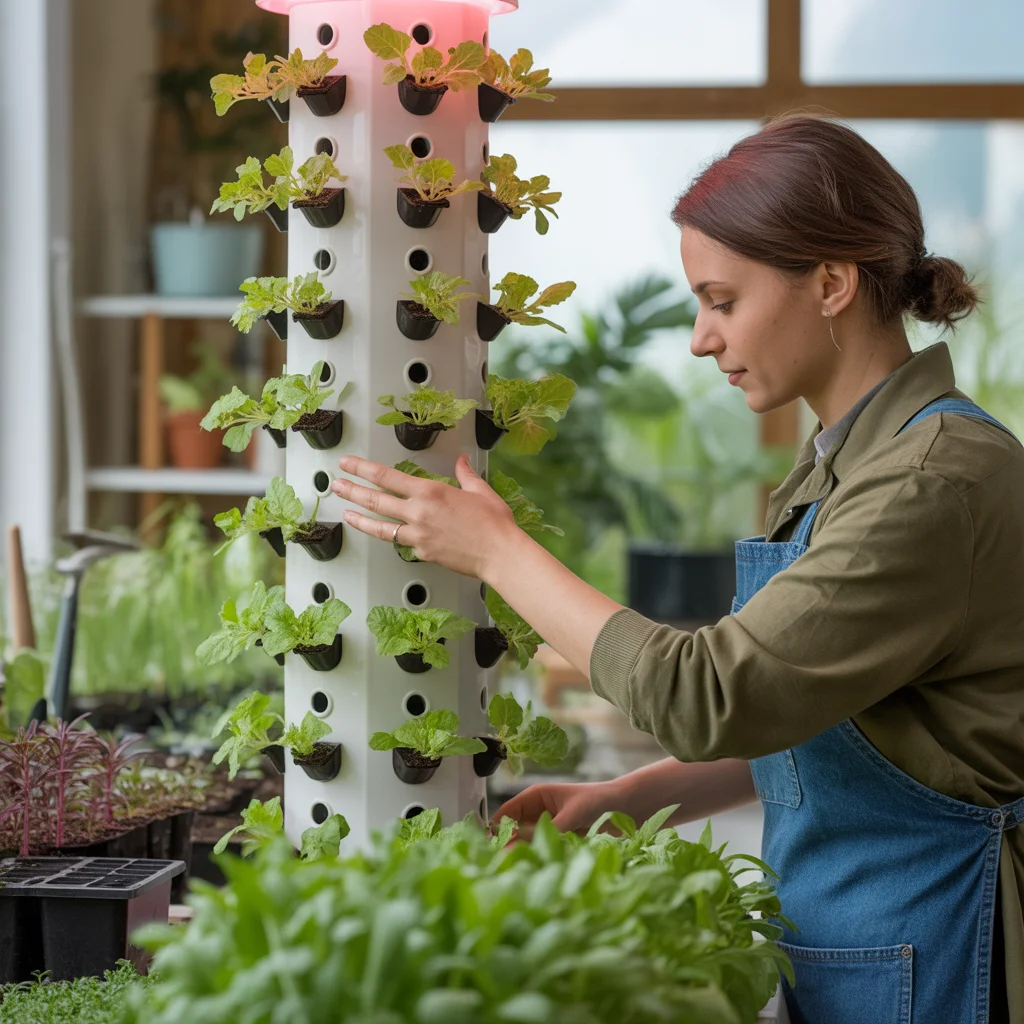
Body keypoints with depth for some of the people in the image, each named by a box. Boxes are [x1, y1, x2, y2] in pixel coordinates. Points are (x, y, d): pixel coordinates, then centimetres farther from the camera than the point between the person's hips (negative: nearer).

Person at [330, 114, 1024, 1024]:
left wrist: (498, 552, -13)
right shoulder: (844, 459, 10)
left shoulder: (939, 480, -21)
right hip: (835, 945, 8)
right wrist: (621, 801, 6)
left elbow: (709, 699, -22)